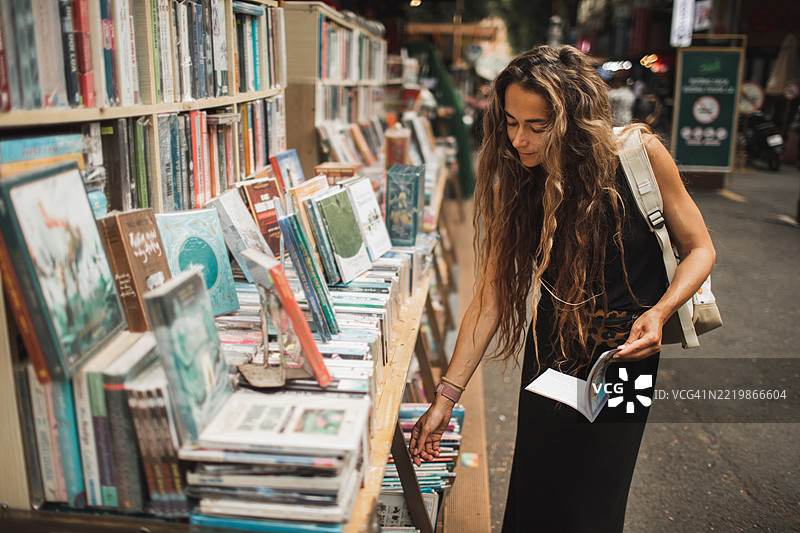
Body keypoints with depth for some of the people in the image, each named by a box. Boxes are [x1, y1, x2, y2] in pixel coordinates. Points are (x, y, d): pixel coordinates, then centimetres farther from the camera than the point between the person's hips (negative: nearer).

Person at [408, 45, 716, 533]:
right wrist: (447, 393, -14)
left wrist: (658, 311, -25)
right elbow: (491, 293, -11)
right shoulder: (512, 181, -11)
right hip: (551, 351, 2)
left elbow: (699, 249, -5)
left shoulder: (639, 154, -17)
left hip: (624, 350, -2)